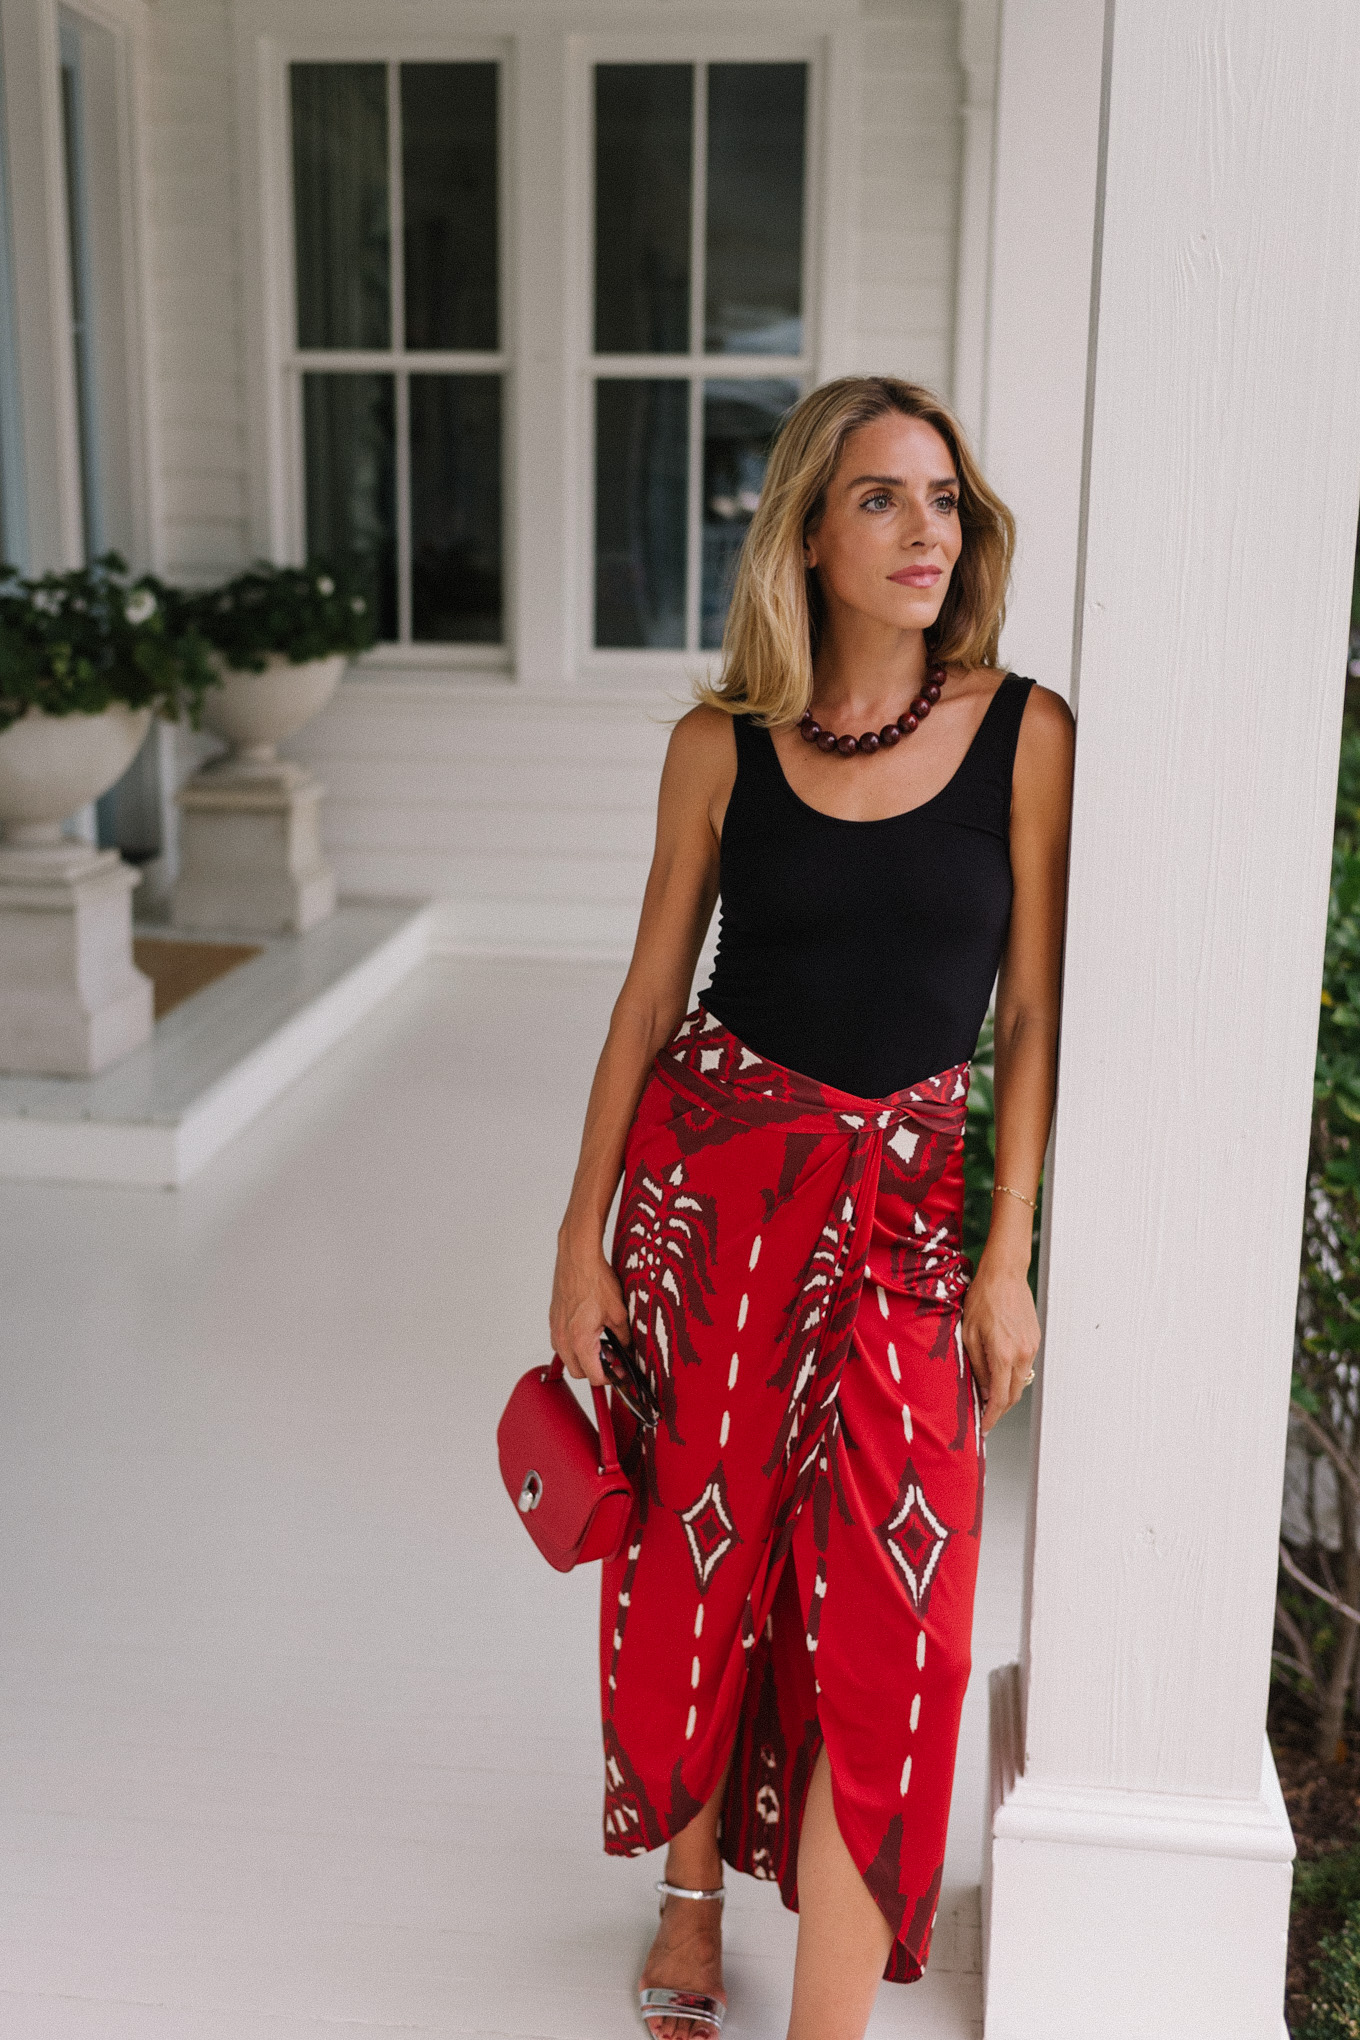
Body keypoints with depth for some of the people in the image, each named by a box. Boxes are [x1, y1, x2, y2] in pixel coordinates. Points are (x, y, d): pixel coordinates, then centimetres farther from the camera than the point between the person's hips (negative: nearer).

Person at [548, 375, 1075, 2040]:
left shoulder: (1023, 734, -4)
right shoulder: (723, 743, -1)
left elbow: (1033, 1012, -1)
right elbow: (650, 995, 4)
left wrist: (1009, 1258, -4)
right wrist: (581, 1242, 3)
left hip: (908, 1187, -1)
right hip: (712, 1156, 1)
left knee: (887, 1592, -6)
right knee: (701, 1543, 11)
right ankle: (690, 1901, 36)